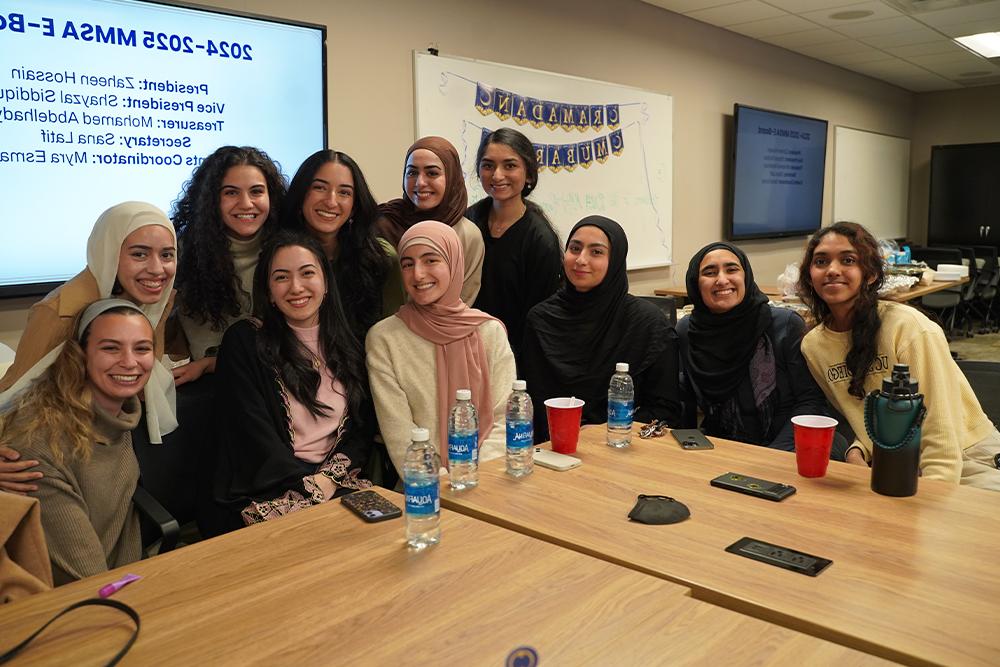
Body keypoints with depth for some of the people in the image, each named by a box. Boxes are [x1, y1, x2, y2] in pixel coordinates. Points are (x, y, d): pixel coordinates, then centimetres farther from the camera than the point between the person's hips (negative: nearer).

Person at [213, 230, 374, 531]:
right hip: (271, 491, -4)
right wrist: (310, 485, -14)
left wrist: (329, 477, -9)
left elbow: (363, 427, 8)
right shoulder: (244, 342, 1)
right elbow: (253, 433, -7)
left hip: (339, 482, 4)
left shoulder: (346, 344, 13)